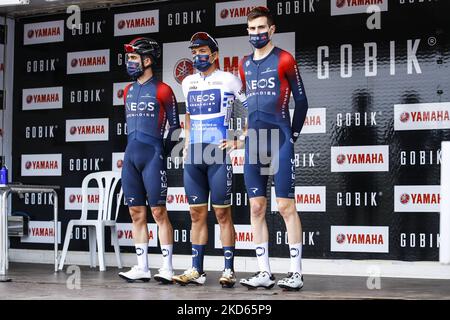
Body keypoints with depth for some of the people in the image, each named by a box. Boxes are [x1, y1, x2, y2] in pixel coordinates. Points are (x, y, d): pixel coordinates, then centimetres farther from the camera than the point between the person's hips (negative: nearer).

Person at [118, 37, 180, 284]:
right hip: (130, 156, 7)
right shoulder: (128, 91, 15)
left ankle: (167, 269, -3)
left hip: (152, 156, -7)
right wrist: (135, 149, 16)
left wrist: (162, 153, -2)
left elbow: (174, 126, -1)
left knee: (158, 212, -6)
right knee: (136, 213, 7)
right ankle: (142, 268, 12)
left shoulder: (162, 90, -4)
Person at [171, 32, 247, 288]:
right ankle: (197, 270, 13)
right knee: (197, 214, 8)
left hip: (218, 155, -5)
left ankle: (229, 270, 3)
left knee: (223, 213, -3)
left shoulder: (228, 80, -1)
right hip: (193, 156, 6)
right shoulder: (188, 82, 16)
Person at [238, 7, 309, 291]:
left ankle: (296, 273, -2)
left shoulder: (284, 60, -3)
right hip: (254, 143, 6)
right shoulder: (245, 64, 14)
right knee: (257, 207, 4)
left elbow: (301, 101, 0)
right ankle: (264, 273, 9)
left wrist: (292, 136, 0)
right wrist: (249, 135, 16)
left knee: (286, 206, -6)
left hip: (279, 142, -6)